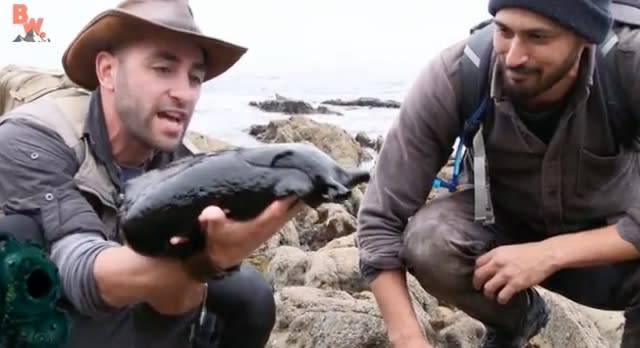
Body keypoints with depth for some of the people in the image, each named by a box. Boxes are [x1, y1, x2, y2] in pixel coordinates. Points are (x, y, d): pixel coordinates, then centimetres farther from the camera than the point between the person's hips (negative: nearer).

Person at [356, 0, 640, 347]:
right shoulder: (452, 76, -28)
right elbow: (380, 220, -25)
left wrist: (552, 253, -37)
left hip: (609, 240, -1)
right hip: (501, 218, 2)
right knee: (430, 244, -31)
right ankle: (513, 320, 4)